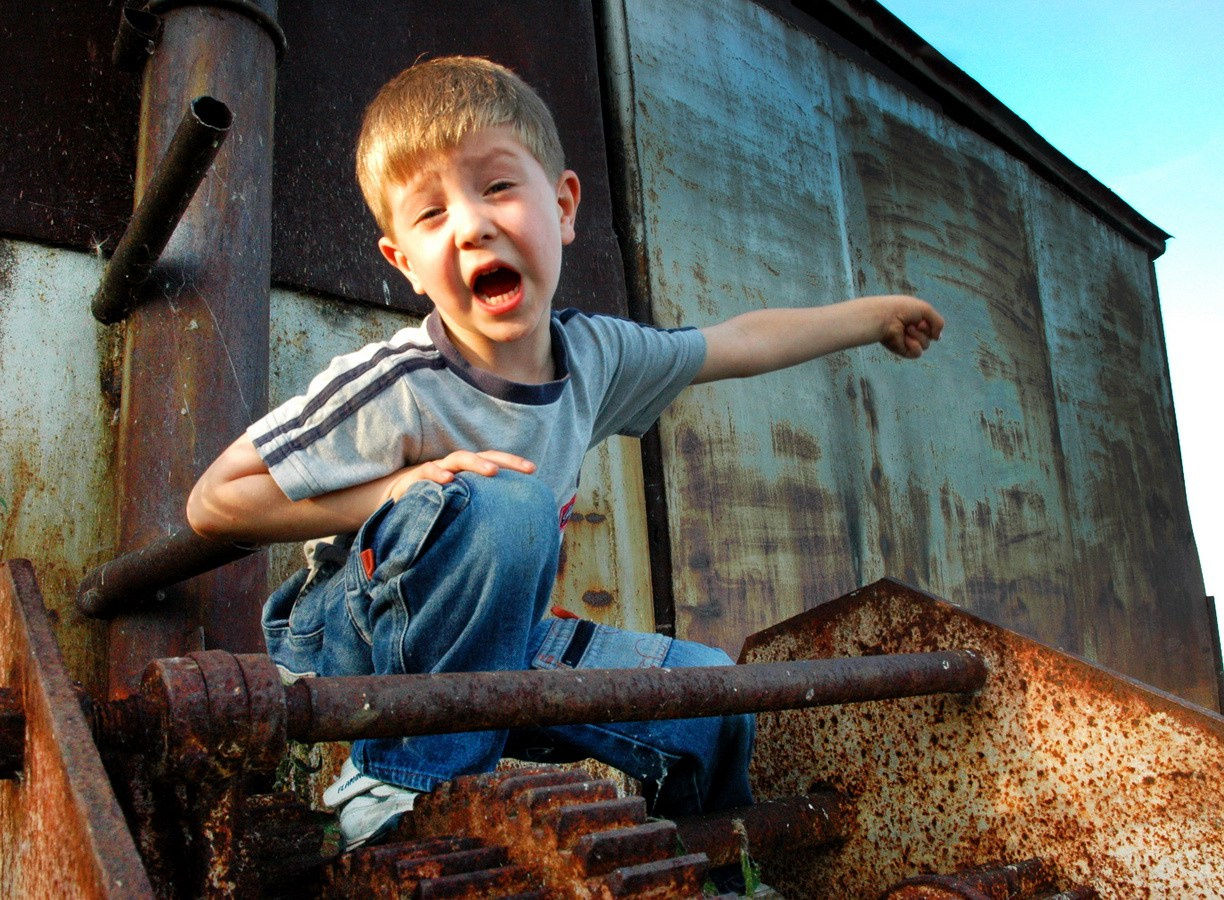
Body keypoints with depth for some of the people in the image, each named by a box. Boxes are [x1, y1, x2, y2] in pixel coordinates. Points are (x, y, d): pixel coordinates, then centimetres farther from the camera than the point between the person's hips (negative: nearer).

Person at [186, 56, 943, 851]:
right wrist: (398, 490, -30)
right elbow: (212, 503, -19)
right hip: (347, 639, -5)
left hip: (485, 642, 6)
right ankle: (398, 793, -21)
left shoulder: (595, 359, -8)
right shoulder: (392, 389, -26)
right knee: (507, 508, -35)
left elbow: (740, 342, 8)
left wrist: (872, 315, 20)